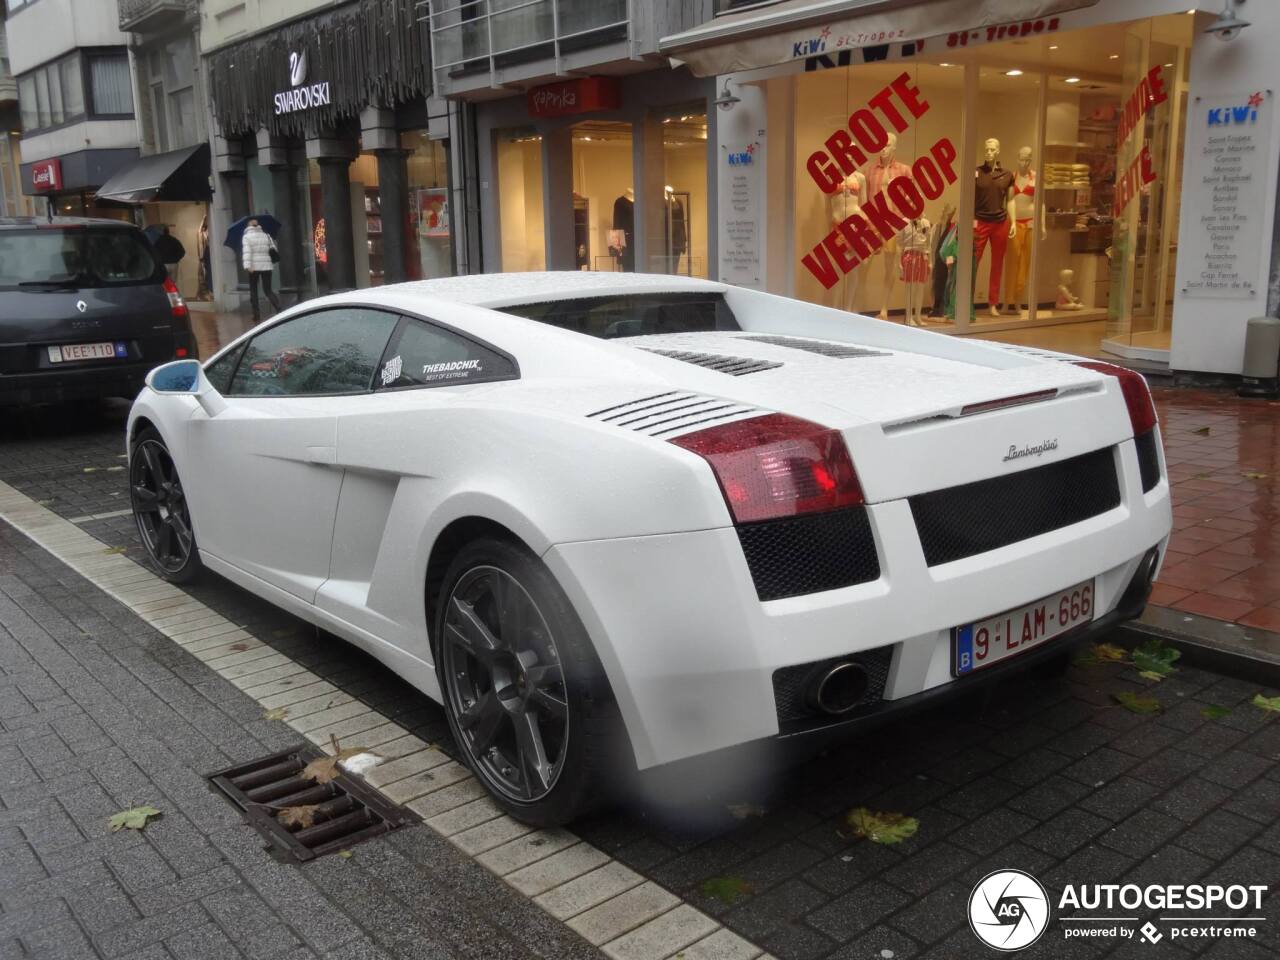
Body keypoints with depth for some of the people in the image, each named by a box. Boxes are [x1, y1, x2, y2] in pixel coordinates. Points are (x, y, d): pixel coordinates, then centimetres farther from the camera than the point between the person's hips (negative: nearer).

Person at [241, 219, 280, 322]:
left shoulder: (246, 236, -2)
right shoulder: (266, 235, 10)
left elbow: (246, 251, -15)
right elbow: (274, 250, 7)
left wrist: (248, 266, -21)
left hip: (254, 267, -3)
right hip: (266, 266, 3)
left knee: (253, 290, 11)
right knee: (268, 290, 7)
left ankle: (256, 314, 9)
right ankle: (279, 309, -16)